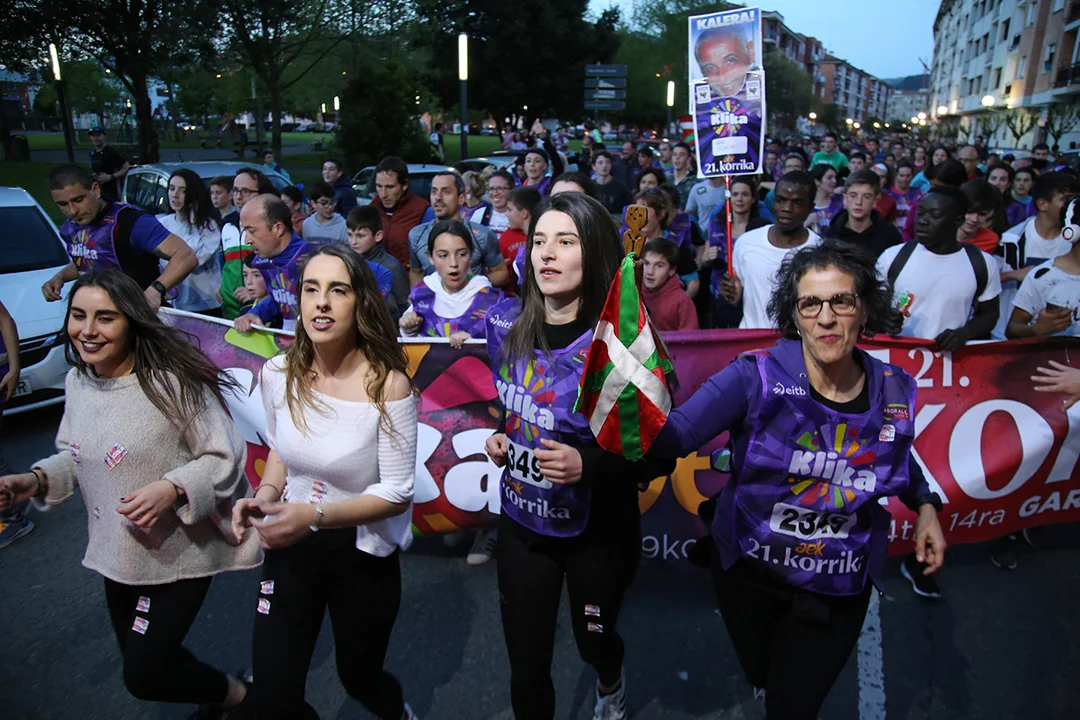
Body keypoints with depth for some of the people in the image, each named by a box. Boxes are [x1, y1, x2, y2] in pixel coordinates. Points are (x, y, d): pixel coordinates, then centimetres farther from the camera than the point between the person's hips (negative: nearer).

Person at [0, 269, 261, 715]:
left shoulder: (173, 382, -23)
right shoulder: (77, 383, -1)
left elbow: (224, 457, -18)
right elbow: (78, 457, 13)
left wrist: (172, 490, -32)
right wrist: (37, 481, -5)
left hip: (179, 555, -7)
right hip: (116, 554, 7)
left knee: (143, 678, 2)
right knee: (140, 659, 23)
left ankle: (236, 695, 31)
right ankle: (213, 706, 52)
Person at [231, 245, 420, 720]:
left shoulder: (387, 384, -23)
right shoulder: (278, 374, -8)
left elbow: (397, 494, -18)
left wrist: (314, 514, -27)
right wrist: (264, 497, -9)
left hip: (361, 554, -3)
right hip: (289, 548, 4)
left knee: (358, 678, 20)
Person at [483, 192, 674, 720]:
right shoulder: (505, 323, -7)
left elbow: (660, 455, -16)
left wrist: (587, 464, -30)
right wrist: (496, 435, -5)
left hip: (598, 532, -2)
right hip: (521, 522, 3)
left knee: (593, 638, 25)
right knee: (526, 671, 12)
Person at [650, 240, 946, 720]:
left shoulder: (895, 392, -11)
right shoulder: (757, 378, -22)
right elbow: (676, 433, -36)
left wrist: (925, 505, 2)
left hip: (837, 590, 1)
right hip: (747, 573, 0)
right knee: (759, 677, 28)